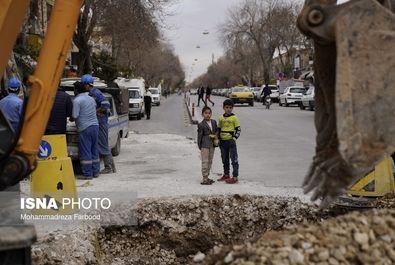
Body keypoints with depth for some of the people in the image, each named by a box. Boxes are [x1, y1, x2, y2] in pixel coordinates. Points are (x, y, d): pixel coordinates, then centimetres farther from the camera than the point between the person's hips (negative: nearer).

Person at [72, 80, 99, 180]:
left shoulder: (77, 100, -11)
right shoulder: (91, 99, 13)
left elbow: (74, 116, -14)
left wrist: (71, 119, 7)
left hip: (84, 128, -7)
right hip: (95, 125, 7)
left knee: (85, 152, -2)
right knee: (94, 150, 14)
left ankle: (87, 174, -1)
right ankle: (95, 171, 17)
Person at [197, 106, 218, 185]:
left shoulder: (214, 122, 9)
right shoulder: (201, 125, -9)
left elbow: (216, 131, 21)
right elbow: (200, 136, -6)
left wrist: (215, 136, 1)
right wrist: (199, 146, -4)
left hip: (212, 144, 7)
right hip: (205, 145, -7)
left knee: (210, 161, 13)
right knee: (205, 162, -5)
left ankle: (207, 177, 24)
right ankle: (205, 179, -2)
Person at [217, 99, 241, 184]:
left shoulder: (234, 118, -5)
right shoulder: (221, 118, 9)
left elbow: (238, 129, -3)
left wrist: (234, 138, -14)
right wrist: (218, 139, 9)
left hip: (231, 141, -5)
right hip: (222, 141, 6)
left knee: (234, 159, -5)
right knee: (224, 159, 15)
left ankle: (235, 177, -2)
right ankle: (226, 175, 27)